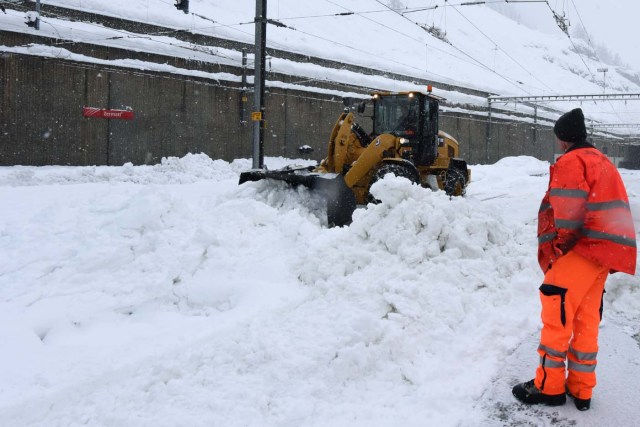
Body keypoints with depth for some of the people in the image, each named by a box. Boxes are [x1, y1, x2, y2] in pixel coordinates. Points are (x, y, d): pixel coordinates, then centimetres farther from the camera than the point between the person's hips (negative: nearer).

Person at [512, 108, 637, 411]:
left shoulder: (571, 161, -8)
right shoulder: (601, 161, 21)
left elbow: (568, 212, -19)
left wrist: (559, 248, -9)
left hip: (582, 249, -9)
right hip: (606, 250, 9)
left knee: (557, 314, -2)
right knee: (586, 320, 13)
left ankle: (549, 386, 4)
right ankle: (581, 390, 19)